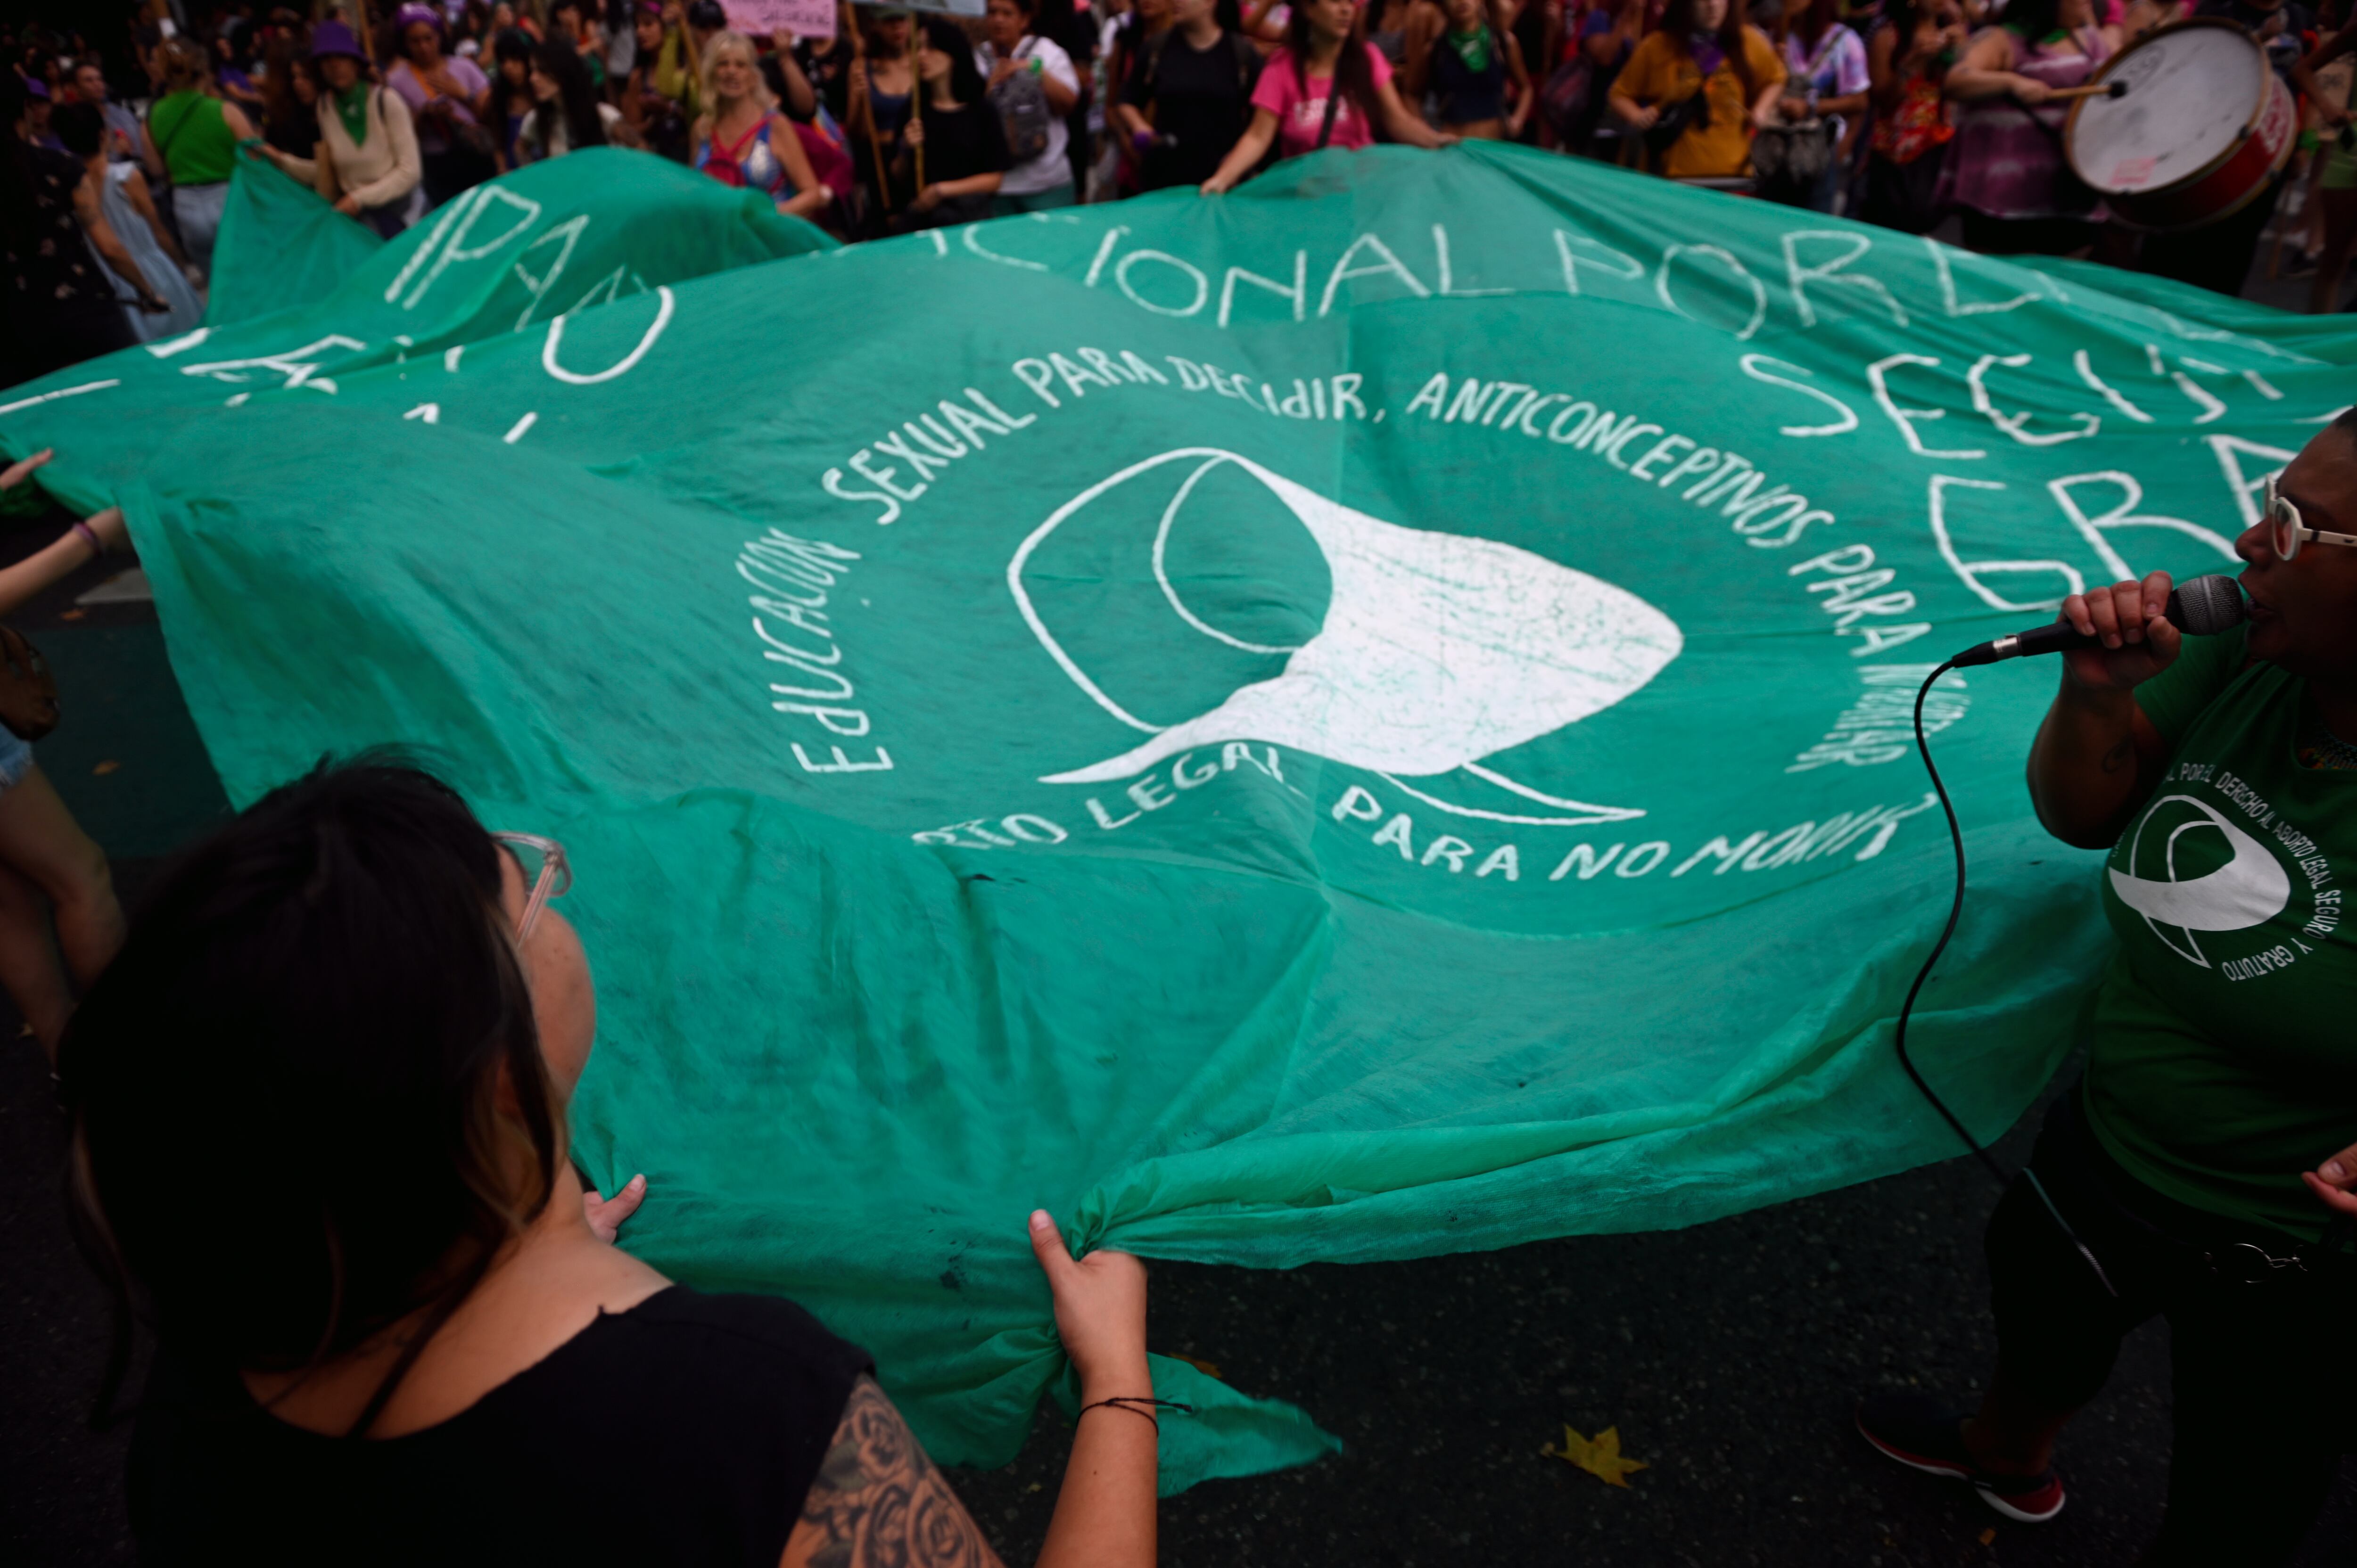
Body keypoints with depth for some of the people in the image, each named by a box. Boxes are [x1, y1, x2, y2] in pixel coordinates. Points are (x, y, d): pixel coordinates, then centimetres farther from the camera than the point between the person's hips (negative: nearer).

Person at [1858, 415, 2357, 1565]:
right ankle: (2005, 1460, 68)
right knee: (2040, 1337, 35)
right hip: (2104, 1152, 6)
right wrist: (2096, 695, -23)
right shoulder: (2242, 662, -16)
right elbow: (2080, 813, -3)